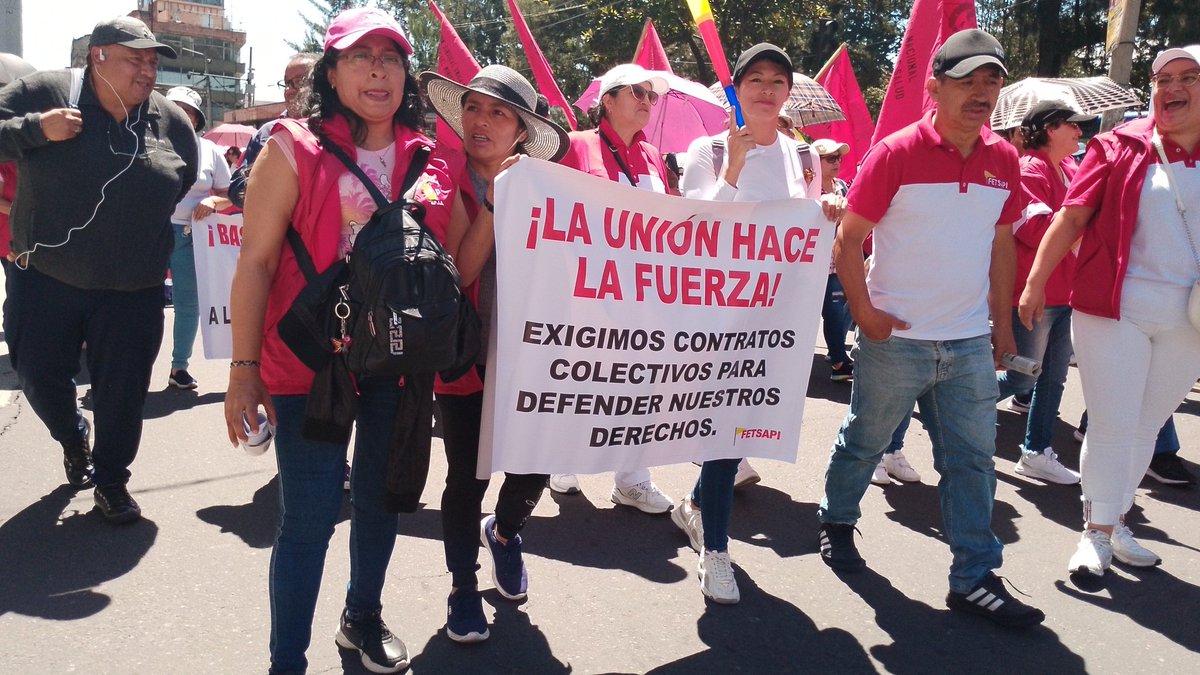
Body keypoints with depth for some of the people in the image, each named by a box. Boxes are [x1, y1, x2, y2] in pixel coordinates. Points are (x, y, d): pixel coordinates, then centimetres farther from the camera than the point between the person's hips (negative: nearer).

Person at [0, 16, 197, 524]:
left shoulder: (173, 123, 3)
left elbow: (189, 195, 15)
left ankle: (110, 479, 26)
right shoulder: (42, 94, -5)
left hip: (133, 292, 1)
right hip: (44, 279, 0)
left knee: (123, 391, 5)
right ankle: (73, 437, 43)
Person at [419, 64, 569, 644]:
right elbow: (460, 271, -15)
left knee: (534, 467, 4)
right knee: (467, 476, 4)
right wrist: (491, 203, -20)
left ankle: (505, 531, 39)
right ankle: (463, 585, 27)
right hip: (465, 353, -2)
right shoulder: (448, 183, -4)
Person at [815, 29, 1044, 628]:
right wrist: (864, 313, -13)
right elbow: (848, 239, -8)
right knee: (865, 442, 11)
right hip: (896, 338, -4)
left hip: (970, 343, 5)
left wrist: (1003, 323, 13)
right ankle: (836, 521, 36)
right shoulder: (896, 153, -10)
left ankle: (974, 579, 17)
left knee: (973, 460, 7)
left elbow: (1001, 244, 15)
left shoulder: (1004, 160, 6)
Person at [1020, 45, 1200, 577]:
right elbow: (1072, 217, -4)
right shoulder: (1120, 147, -3)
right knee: (1112, 425, 0)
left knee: (1147, 426, 13)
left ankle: (1117, 519, 29)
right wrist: (1035, 283, -9)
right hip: (1113, 311, -3)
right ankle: (1096, 532, 13)